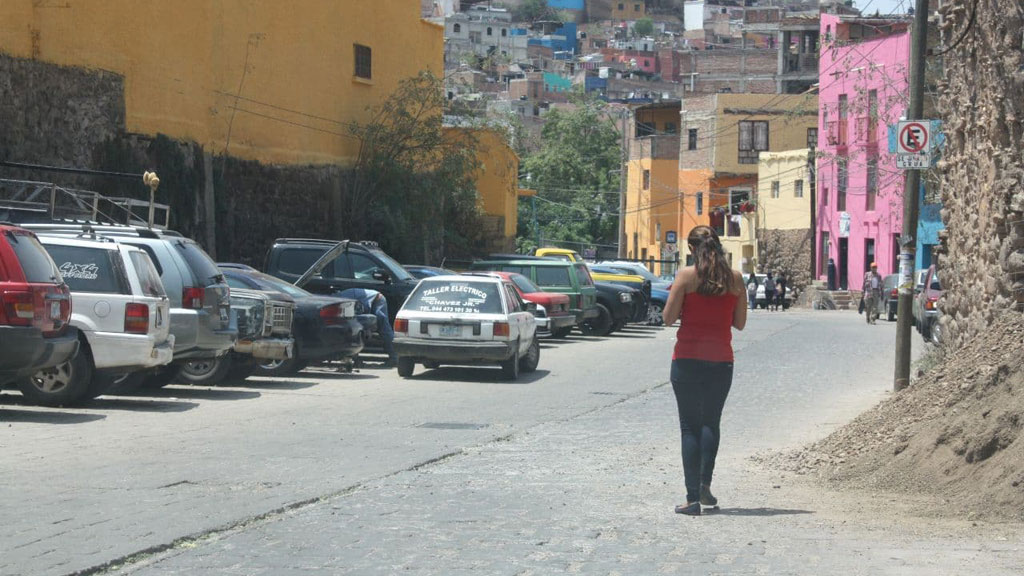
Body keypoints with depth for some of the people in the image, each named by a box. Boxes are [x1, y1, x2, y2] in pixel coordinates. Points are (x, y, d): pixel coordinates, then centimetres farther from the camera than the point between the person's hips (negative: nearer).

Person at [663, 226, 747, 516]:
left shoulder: (686, 276, -8)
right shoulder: (735, 278, 1)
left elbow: (669, 318, -8)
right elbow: (740, 323, 7)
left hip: (688, 358, -3)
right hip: (721, 359, 3)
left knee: (690, 426, 3)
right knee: (711, 422, 18)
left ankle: (693, 497, -1)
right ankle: (705, 484, 4)